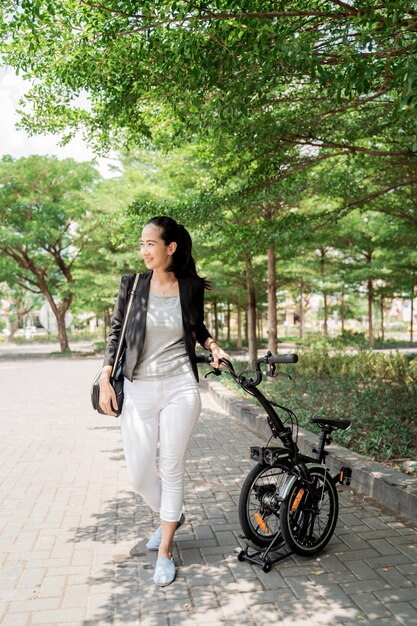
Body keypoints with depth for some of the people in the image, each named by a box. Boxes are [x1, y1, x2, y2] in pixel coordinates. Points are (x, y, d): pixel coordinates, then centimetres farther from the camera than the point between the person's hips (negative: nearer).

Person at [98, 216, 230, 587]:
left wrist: (213, 346, -1)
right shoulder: (132, 285, -2)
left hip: (180, 389, -1)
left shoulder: (192, 288, -1)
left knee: (172, 469, 4)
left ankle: (165, 552, 24)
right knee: (139, 475, 6)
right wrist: (105, 379, -2)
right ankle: (170, 517, 40)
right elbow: (117, 333, 5)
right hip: (138, 391, 1)